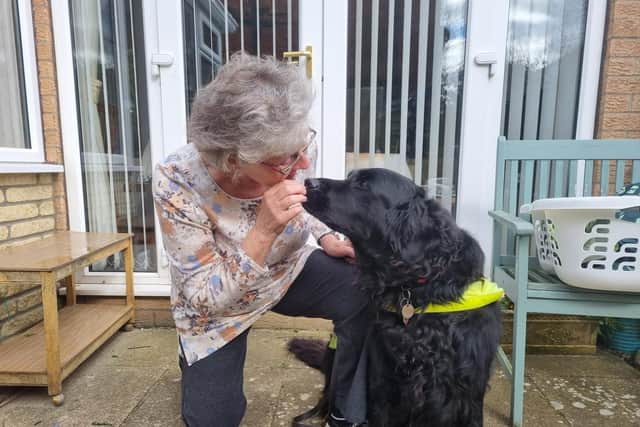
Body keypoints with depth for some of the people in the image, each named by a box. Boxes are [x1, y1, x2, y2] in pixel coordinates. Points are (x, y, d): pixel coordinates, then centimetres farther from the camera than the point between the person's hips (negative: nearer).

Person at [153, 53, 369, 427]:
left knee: (368, 297, -21)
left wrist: (325, 236, -13)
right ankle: (195, 361, 36)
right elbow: (206, 298, -29)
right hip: (215, 303, -2)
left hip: (288, 270, 3)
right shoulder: (179, 184, -33)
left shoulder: (287, 148, -22)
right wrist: (264, 231, -43)